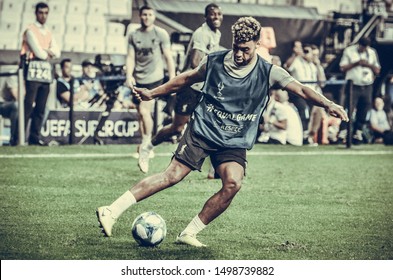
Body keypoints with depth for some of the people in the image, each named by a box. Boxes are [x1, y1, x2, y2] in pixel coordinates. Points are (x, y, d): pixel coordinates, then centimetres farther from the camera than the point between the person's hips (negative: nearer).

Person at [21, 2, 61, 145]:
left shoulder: (48, 33, 20)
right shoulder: (30, 30, -3)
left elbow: (57, 53, 10)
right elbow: (38, 51, -13)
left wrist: (46, 51, -7)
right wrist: (48, 55, 5)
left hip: (46, 71, 7)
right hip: (33, 69, -7)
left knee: (40, 108, 4)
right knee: (28, 106, -12)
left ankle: (34, 137, 4)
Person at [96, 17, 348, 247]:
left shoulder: (269, 73, -5)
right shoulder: (214, 61, -1)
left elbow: (300, 89, -12)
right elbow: (188, 78, 16)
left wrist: (328, 104, -29)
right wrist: (153, 93, 21)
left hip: (235, 142, 1)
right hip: (202, 131, -1)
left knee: (233, 183, -23)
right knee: (172, 175, -12)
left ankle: (189, 234, -11)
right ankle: (112, 211, -9)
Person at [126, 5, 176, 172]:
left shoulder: (161, 34, 0)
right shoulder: (133, 36, 9)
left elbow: (168, 57, 1)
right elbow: (130, 57, 7)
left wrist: (172, 79, -2)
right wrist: (129, 75, -9)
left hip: (154, 78, -4)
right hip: (138, 80, 4)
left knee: (144, 110, -18)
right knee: (142, 113, 9)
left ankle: (144, 146, -6)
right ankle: (146, 147, 23)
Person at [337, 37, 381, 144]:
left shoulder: (372, 52, 11)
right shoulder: (349, 51, 3)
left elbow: (377, 71, 11)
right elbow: (342, 68, -2)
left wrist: (369, 65, -8)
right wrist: (356, 63, -14)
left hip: (367, 87, 3)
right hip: (353, 86, -3)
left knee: (363, 113, 1)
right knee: (348, 110, -12)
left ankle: (357, 135, 7)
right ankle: (342, 134, -14)